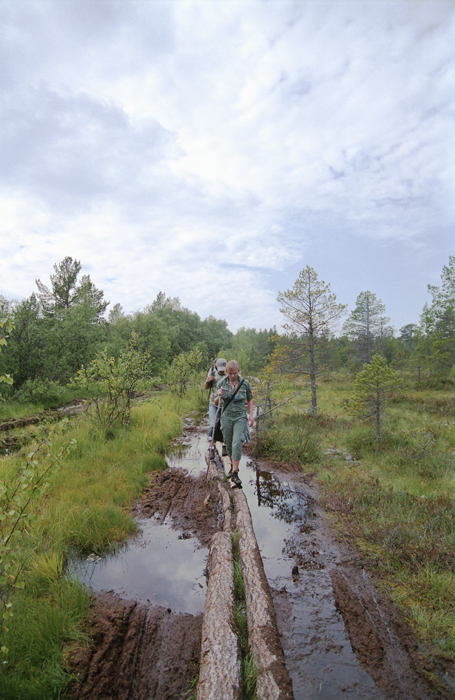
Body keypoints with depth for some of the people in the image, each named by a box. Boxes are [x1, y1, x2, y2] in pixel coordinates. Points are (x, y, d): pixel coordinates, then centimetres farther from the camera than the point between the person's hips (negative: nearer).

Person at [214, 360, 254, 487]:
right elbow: (216, 403, 2)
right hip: (226, 417, 2)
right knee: (229, 444, 11)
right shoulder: (221, 383, -4)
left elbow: (250, 399, 10)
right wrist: (219, 396, -21)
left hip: (240, 417, -1)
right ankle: (232, 465, 35)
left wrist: (251, 415, 0)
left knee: (237, 443, -14)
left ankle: (235, 473, -9)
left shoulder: (245, 383, -5)